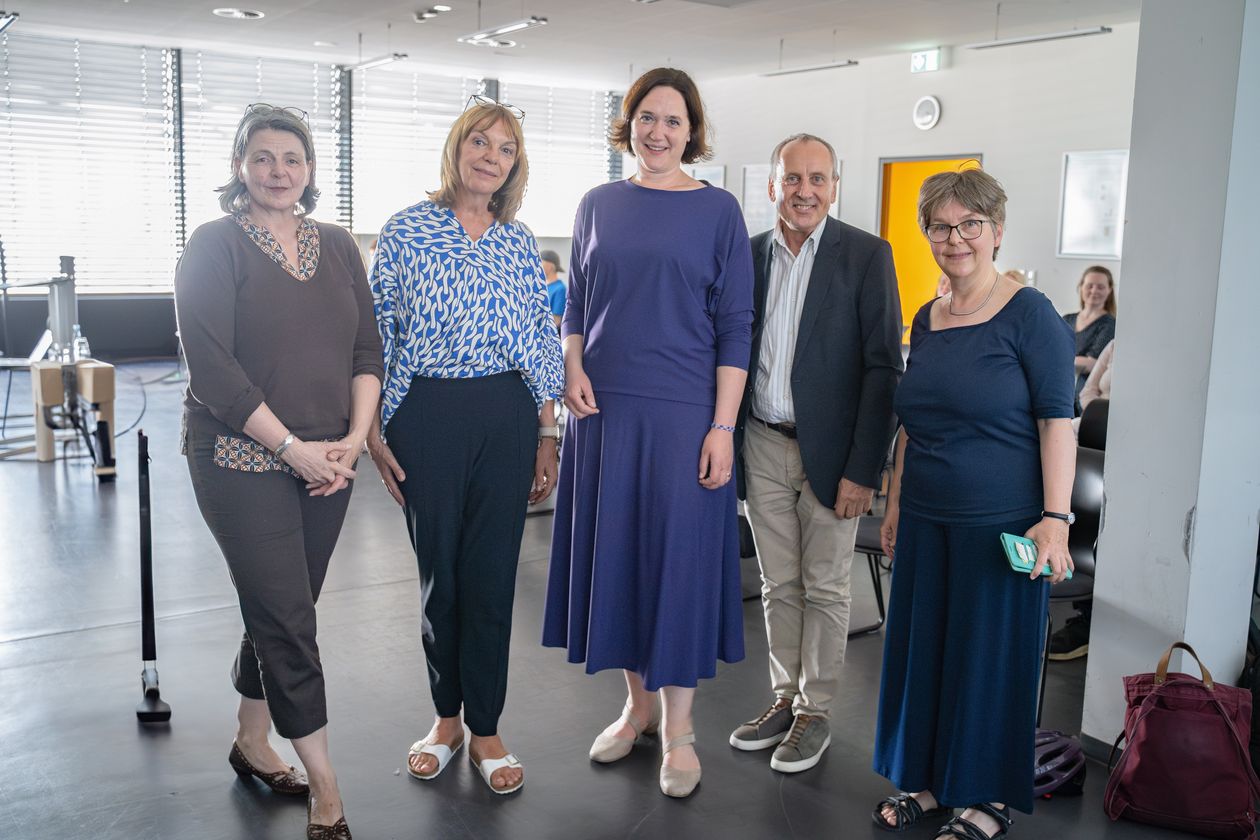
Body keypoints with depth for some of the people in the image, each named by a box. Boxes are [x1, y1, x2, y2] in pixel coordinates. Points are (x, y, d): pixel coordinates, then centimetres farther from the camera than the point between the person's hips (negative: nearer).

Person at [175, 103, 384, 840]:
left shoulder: (338, 246, 9)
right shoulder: (215, 246, -6)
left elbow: (367, 349, 8)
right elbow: (211, 366, -13)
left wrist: (354, 436, -6)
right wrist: (293, 447, -16)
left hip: (328, 462, 5)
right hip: (243, 461, -5)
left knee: (281, 612, 15)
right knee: (289, 619, -4)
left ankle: (253, 744, 35)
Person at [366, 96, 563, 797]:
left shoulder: (521, 243, 8)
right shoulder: (407, 231, 1)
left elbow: (544, 343, 9)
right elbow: (378, 335, 1)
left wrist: (547, 436, 6)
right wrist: (373, 431, -3)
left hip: (506, 416, 2)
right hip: (425, 416, -1)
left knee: (493, 572, 5)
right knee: (438, 570, 9)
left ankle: (486, 728, 19)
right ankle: (447, 718, 28)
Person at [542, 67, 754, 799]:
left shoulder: (718, 210, 0)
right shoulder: (599, 205, 9)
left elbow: (734, 327, -3)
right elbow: (577, 304, 14)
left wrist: (723, 426, -10)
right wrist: (574, 370, -4)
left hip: (682, 412, -3)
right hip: (603, 408, 4)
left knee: (679, 558, 1)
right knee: (614, 551, 9)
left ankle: (678, 732, 16)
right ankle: (638, 703, 28)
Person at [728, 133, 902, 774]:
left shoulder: (866, 255, -6)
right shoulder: (748, 255, 6)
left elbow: (883, 367, -9)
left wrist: (863, 469, -14)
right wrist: (726, 442, 3)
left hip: (828, 450, -4)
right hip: (762, 445, 4)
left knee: (824, 588, 7)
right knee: (779, 584, 14)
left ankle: (816, 712, 22)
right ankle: (784, 698, 29)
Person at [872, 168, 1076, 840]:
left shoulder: (1029, 314, -9)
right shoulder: (926, 320, 10)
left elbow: (1058, 421, -12)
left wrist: (1056, 519, -19)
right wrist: (895, 502, 16)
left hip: (1002, 524, -6)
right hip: (926, 520, 6)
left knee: (992, 653, 5)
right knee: (923, 646, 12)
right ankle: (928, 780, 29)